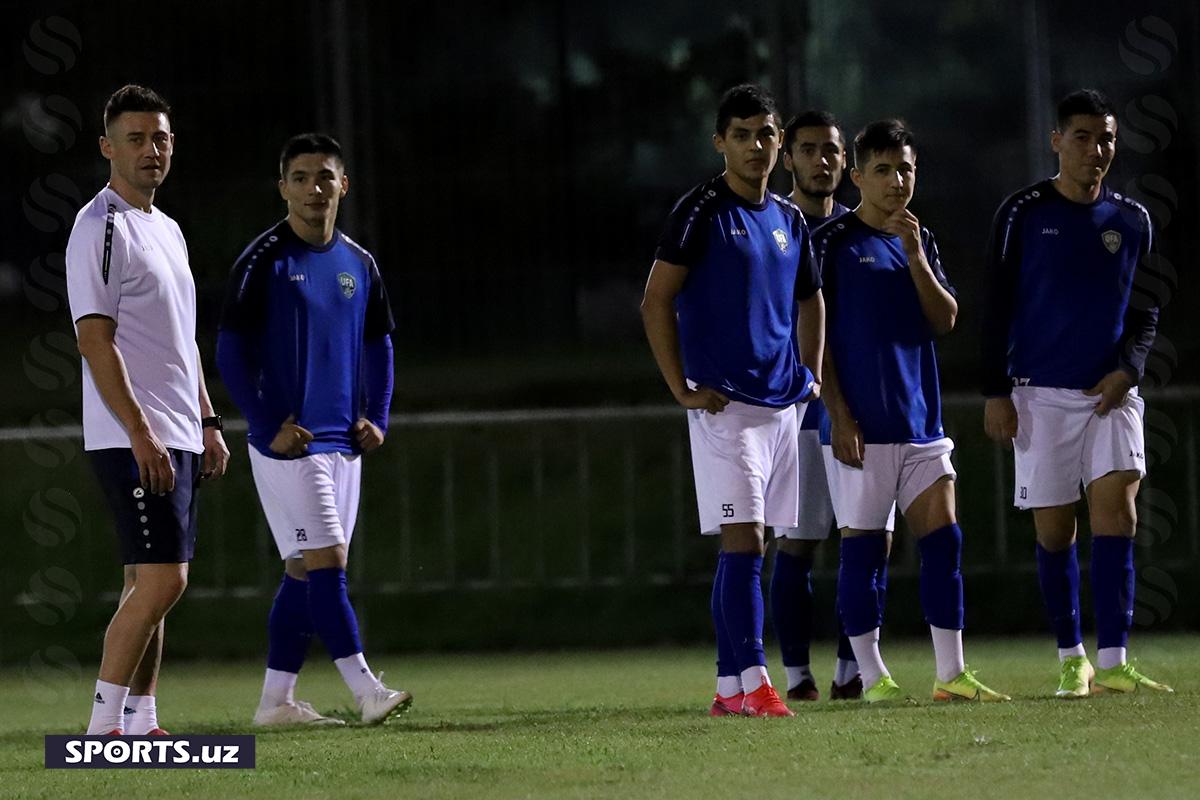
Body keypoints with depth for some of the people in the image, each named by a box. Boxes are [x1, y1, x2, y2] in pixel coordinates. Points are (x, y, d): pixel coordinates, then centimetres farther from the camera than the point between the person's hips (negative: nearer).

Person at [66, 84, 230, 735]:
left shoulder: (166, 230, 19)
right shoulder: (101, 229, -10)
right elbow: (95, 341, -17)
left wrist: (207, 424, 20)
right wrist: (141, 434, -21)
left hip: (175, 438, 9)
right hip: (131, 438, -9)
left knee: (152, 585, 8)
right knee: (161, 579, -15)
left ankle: (139, 723, 10)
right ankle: (103, 725, -12)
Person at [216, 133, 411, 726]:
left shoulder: (358, 264, 10)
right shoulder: (264, 260, -8)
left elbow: (378, 345, 20)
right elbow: (231, 351, -8)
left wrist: (376, 417, 6)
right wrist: (269, 428, -14)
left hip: (342, 442, 6)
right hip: (288, 443, -6)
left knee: (305, 573, 7)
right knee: (326, 562, -12)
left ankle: (276, 699, 12)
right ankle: (366, 690, -13)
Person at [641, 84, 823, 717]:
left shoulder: (789, 220, 13)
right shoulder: (701, 212, -6)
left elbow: (810, 302, 28)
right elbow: (655, 301, -7)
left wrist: (811, 377, 17)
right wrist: (683, 389, -10)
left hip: (782, 403, 6)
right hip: (724, 403, -6)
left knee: (745, 547, 8)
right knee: (743, 540, -13)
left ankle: (728, 686, 11)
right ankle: (752, 682, -15)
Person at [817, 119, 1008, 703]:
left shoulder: (920, 242, 15)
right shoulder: (834, 242, -2)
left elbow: (945, 320, 5)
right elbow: (815, 335, -5)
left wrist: (915, 258, -7)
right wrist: (838, 414, -11)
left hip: (920, 419, 5)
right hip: (860, 424, -5)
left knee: (943, 536, 0)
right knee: (863, 546, -1)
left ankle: (951, 674, 3)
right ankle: (871, 676, 5)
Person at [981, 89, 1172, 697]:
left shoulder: (1132, 221, 8)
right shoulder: (1023, 213, 0)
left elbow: (1147, 311, 14)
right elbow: (997, 308, 1)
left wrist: (1129, 367, -4)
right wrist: (995, 392, -4)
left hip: (1111, 391, 1)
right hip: (1041, 393, -1)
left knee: (1116, 510, -14)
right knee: (1054, 530, 2)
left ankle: (1111, 663, -15)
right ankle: (1071, 659, 15)